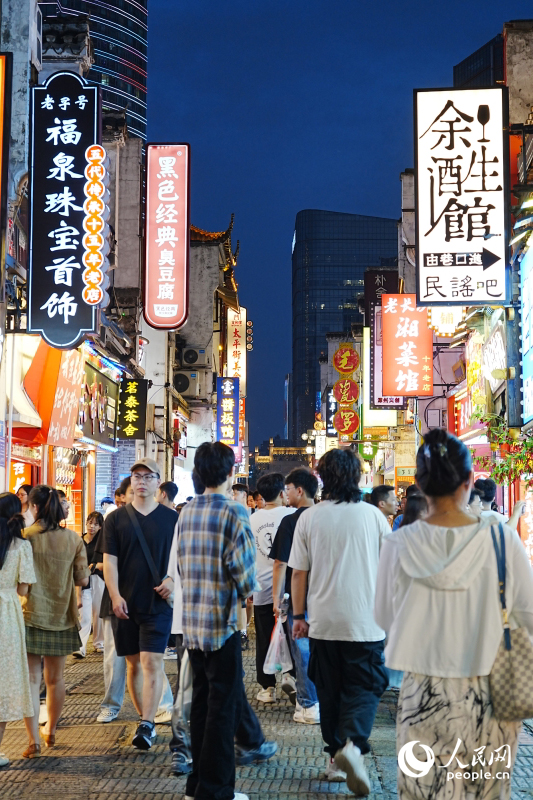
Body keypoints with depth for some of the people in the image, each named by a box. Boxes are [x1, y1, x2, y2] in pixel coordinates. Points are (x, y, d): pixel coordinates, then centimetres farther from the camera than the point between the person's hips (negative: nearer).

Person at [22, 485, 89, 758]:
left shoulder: (25, 536, -11)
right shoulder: (73, 539, -2)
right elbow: (82, 579, 0)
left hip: (31, 615, -3)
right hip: (62, 616, 3)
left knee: (31, 679, 1)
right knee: (56, 678, 17)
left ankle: (33, 740, -4)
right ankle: (51, 732, 31)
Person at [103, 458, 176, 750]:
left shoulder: (171, 518, 3)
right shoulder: (116, 518, 5)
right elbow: (109, 561, 1)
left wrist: (173, 579, -9)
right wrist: (115, 597, -10)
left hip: (158, 603, -2)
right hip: (125, 604, 2)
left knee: (152, 663, -11)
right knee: (134, 664, 9)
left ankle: (146, 725, -12)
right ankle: (146, 720, 21)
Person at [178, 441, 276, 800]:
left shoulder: (186, 512, 8)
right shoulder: (234, 513, -13)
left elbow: (182, 563, 11)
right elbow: (243, 568, -17)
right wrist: (244, 593, 2)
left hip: (192, 619, 7)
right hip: (222, 620, -7)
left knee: (202, 700, 15)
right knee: (222, 704, 1)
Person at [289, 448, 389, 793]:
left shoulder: (310, 518, -3)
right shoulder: (374, 515, -3)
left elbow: (299, 571, -1)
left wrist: (299, 615, 9)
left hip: (323, 622, 1)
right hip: (365, 622, -1)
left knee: (330, 691, 14)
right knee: (364, 687, 5)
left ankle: (336, 758, 20)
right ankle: (353, 745, -17)